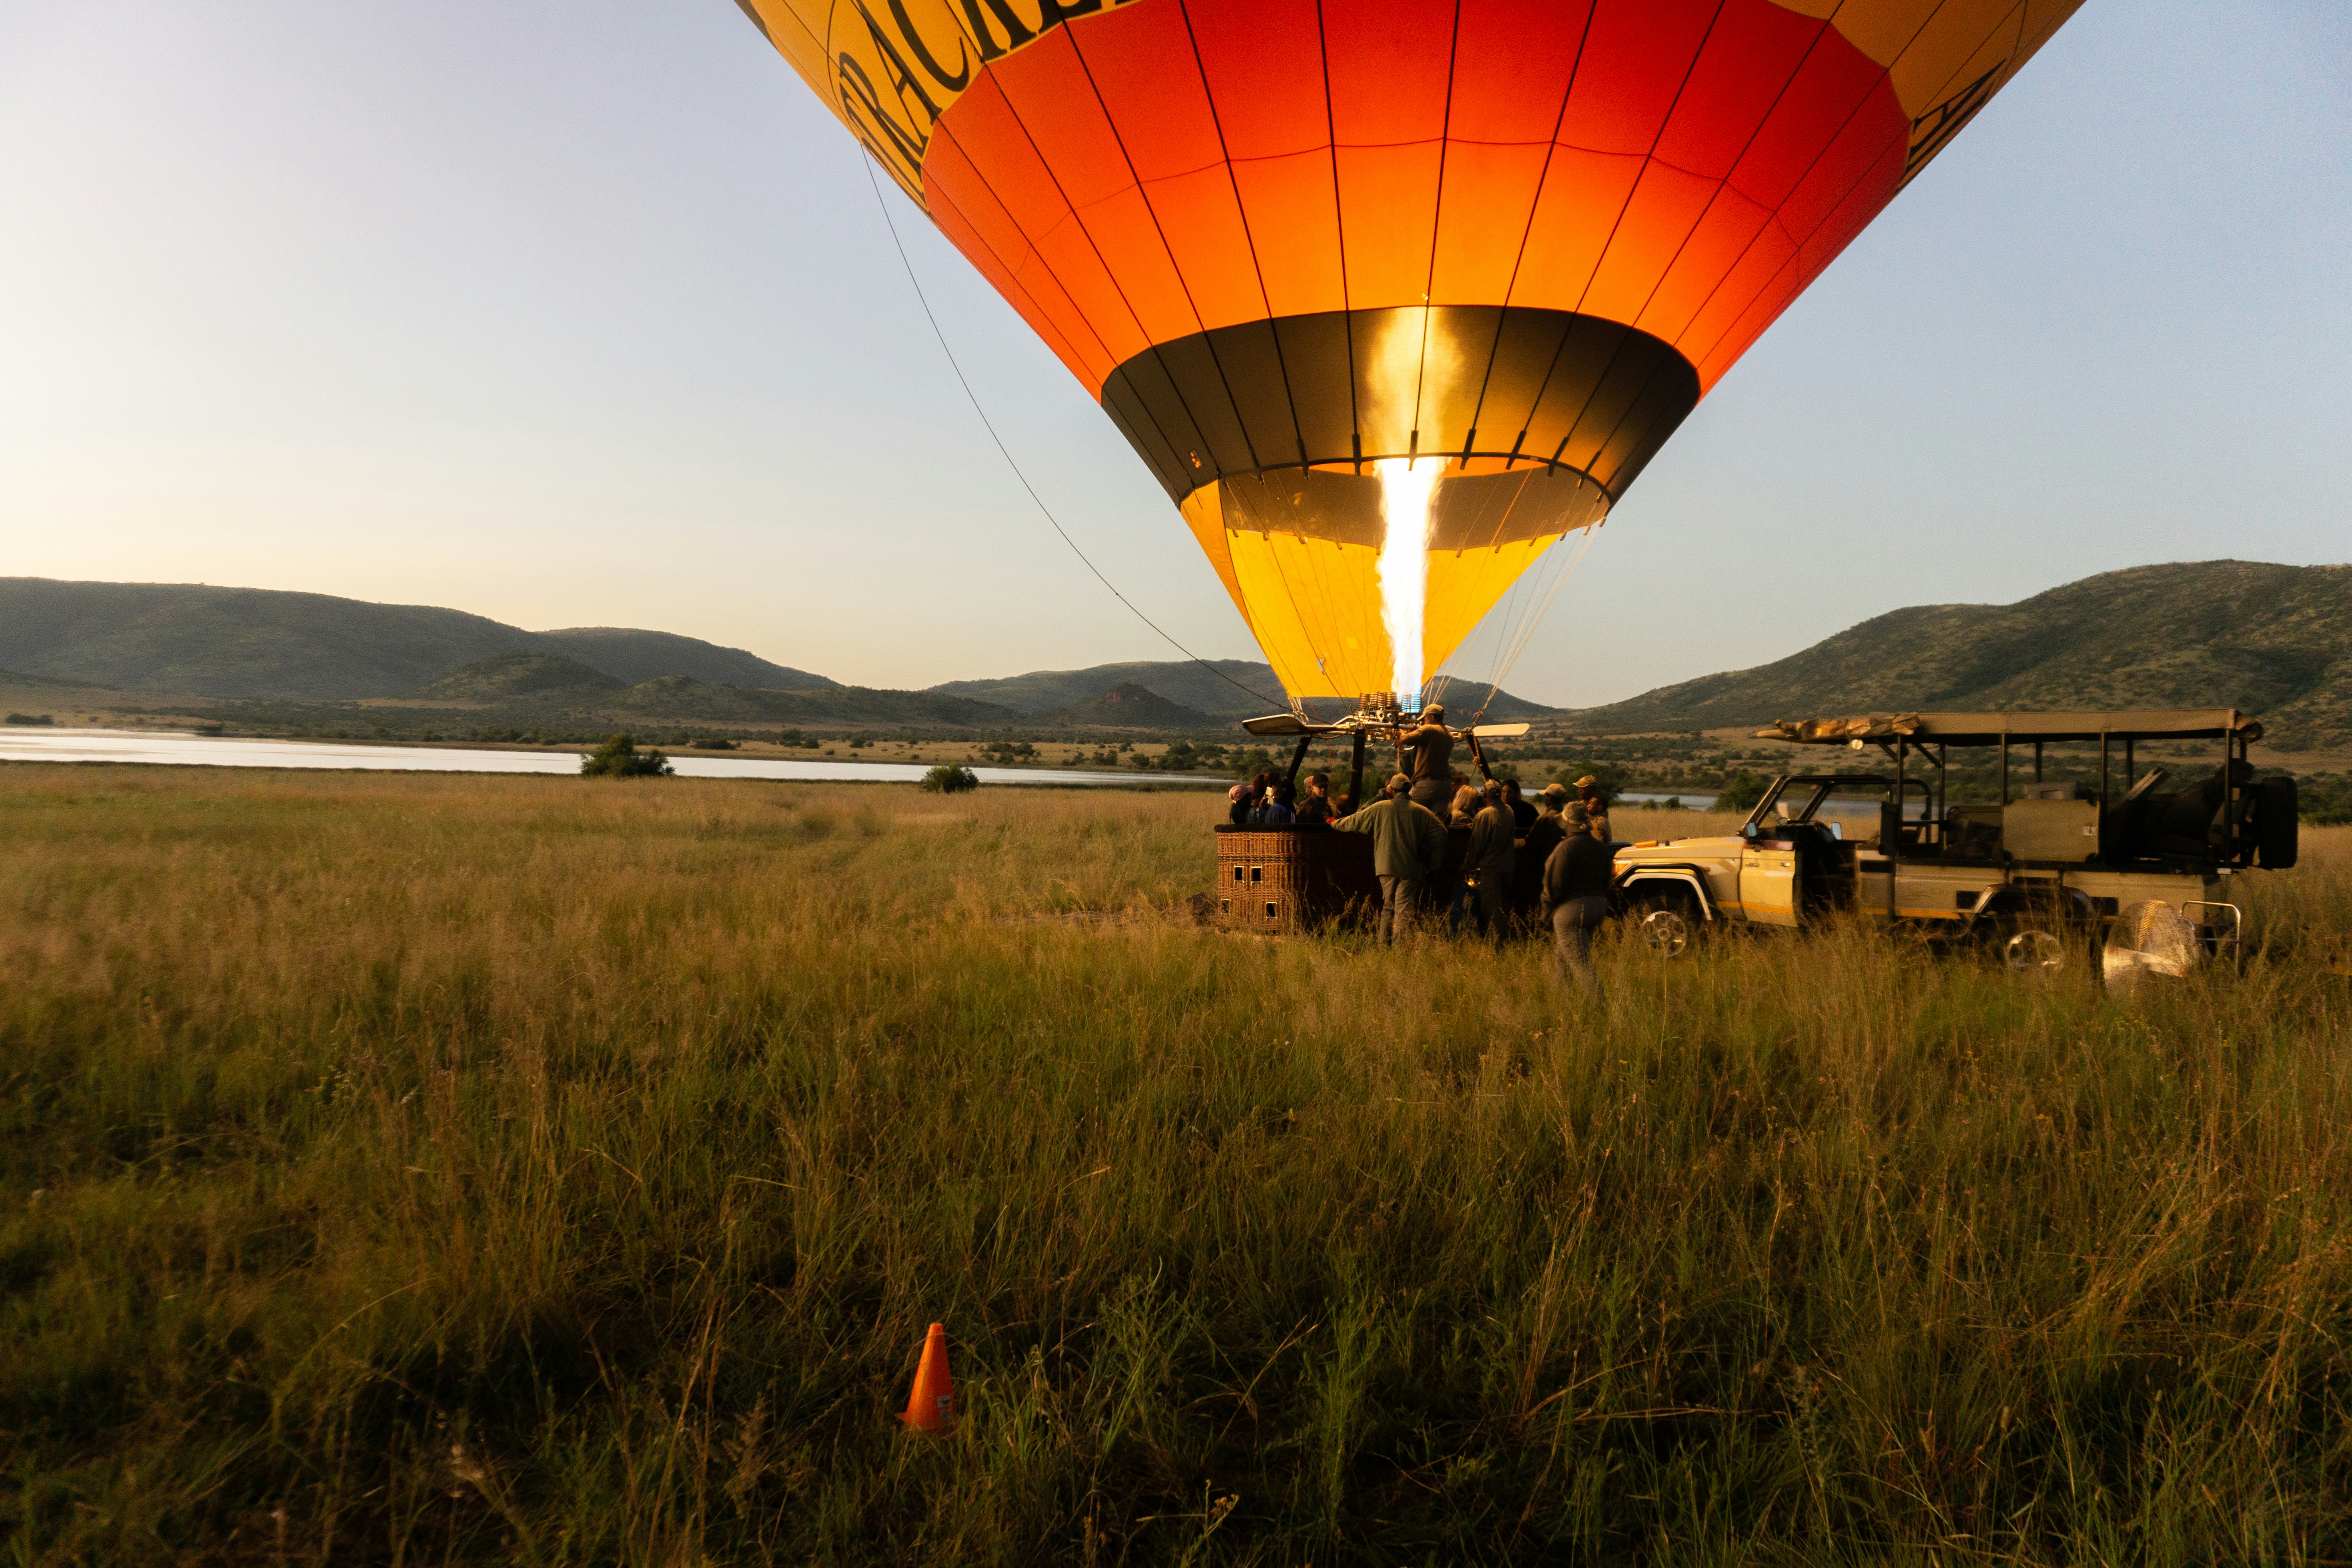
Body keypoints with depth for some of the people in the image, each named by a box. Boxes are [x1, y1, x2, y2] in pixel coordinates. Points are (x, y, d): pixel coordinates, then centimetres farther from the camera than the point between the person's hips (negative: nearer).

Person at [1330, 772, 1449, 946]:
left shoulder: (1379, 808, 3)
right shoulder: (1421, 812, 2)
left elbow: (1355, 822, 13)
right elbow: (1440, 832, -1)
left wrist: (1335, 824, 32)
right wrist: (1433, 864, 5)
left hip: (1386, 866, 2)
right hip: (1411, 868, -2)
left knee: (1388, 906, 16)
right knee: (1404, 908, -3)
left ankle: (1385, 944, 19)